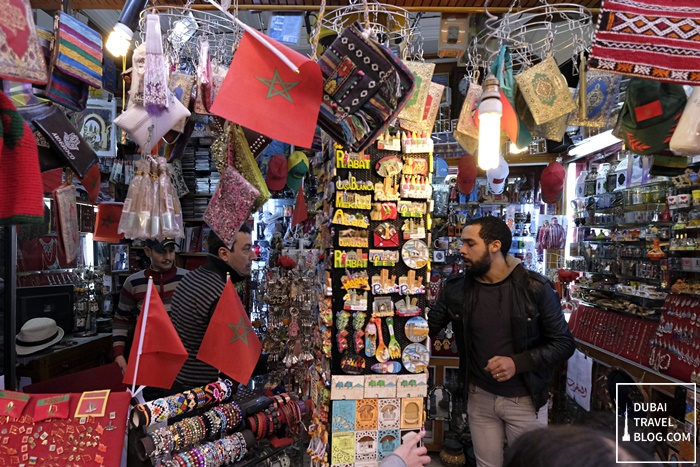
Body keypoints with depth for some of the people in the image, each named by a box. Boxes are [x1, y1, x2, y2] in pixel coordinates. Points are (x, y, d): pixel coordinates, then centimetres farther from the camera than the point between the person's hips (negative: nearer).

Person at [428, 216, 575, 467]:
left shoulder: (535, 287, -16)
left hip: (525, 400, -2)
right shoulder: (456, 288, -7)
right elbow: (425, 328, 3)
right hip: (480, 397, 3)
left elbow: (564, 344, -10)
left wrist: (518, 362, -23)